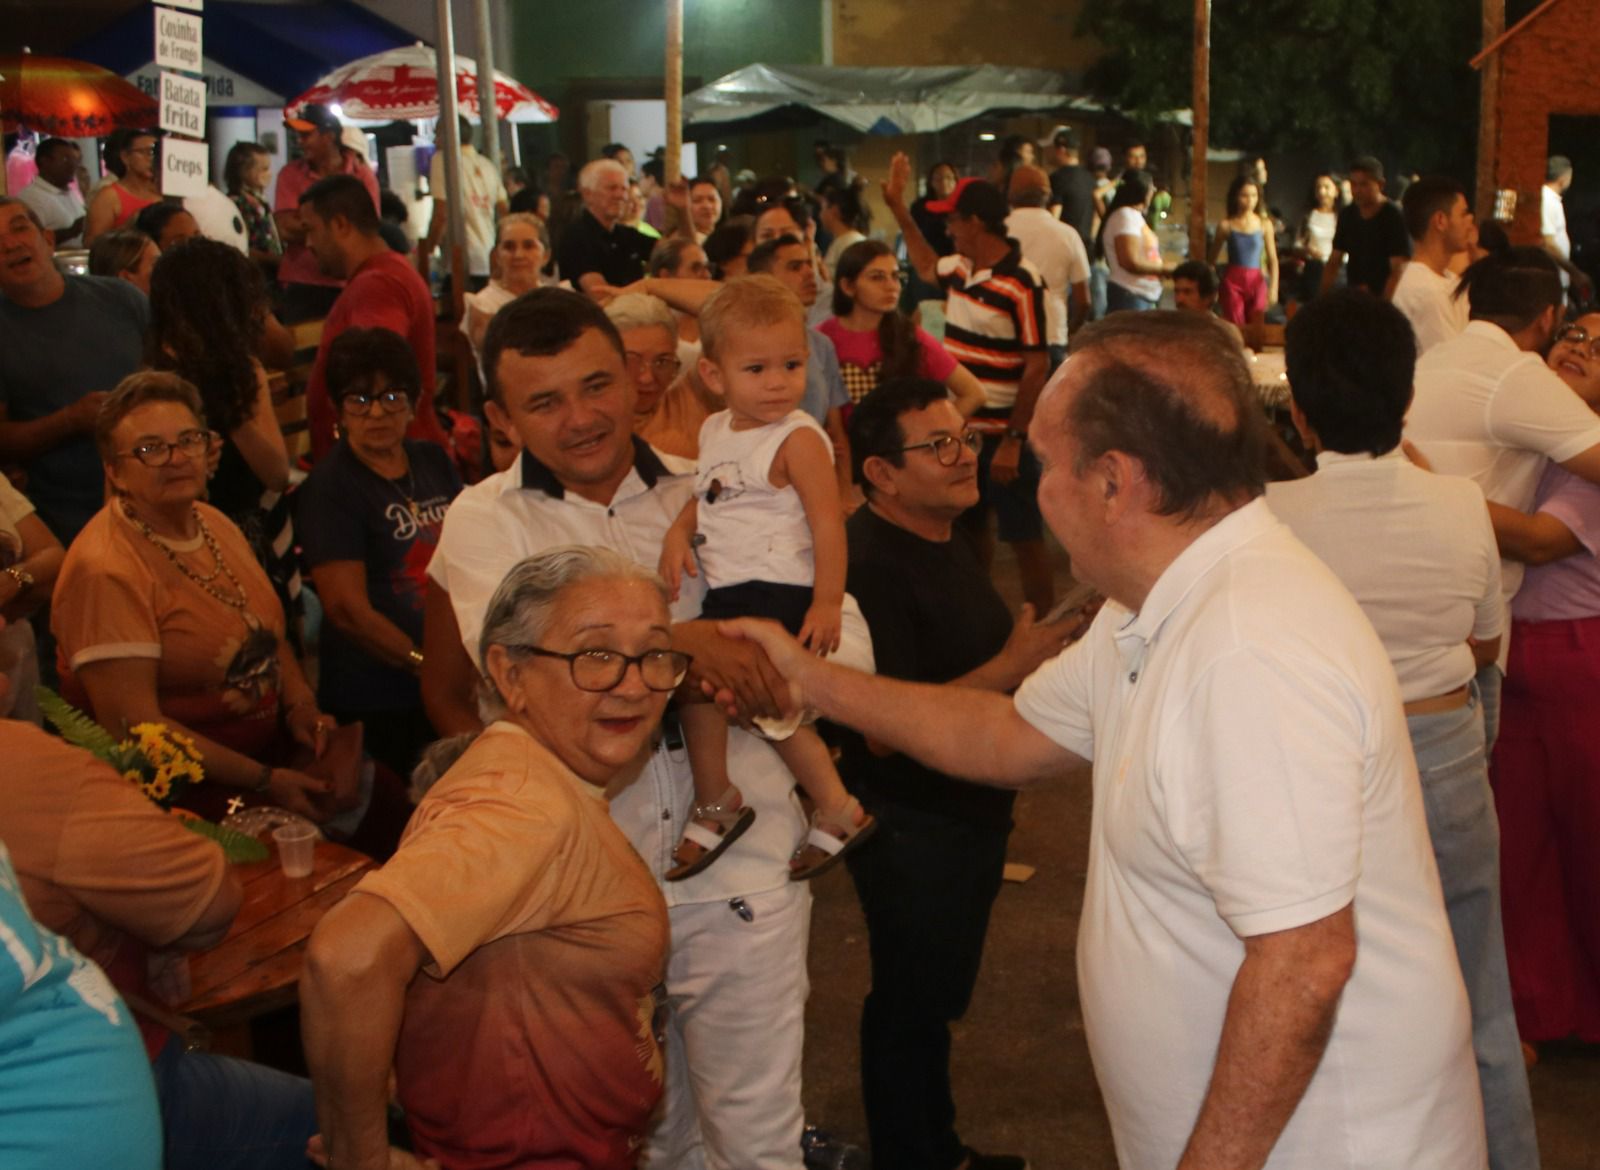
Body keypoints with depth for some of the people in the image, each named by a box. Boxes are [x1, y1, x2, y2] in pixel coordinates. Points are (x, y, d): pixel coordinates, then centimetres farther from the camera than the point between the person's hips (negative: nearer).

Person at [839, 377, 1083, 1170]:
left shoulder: (948, 538, 6)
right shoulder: (869, 564, -25)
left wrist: (1040, 645, 3)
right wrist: (1011, 666, -26)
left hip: (968, 813, 10)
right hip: (911, 828, -10)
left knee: (936, 998, 23)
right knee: (909, 1007, 7)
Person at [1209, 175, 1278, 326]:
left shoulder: (1265, 224, 2)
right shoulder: (1226, 226, -1)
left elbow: (1273, 259, 2)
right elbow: (1213, 259, 7)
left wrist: (1273, 288, -8)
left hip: (1257, 281, 2)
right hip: (1233, 281, -2)